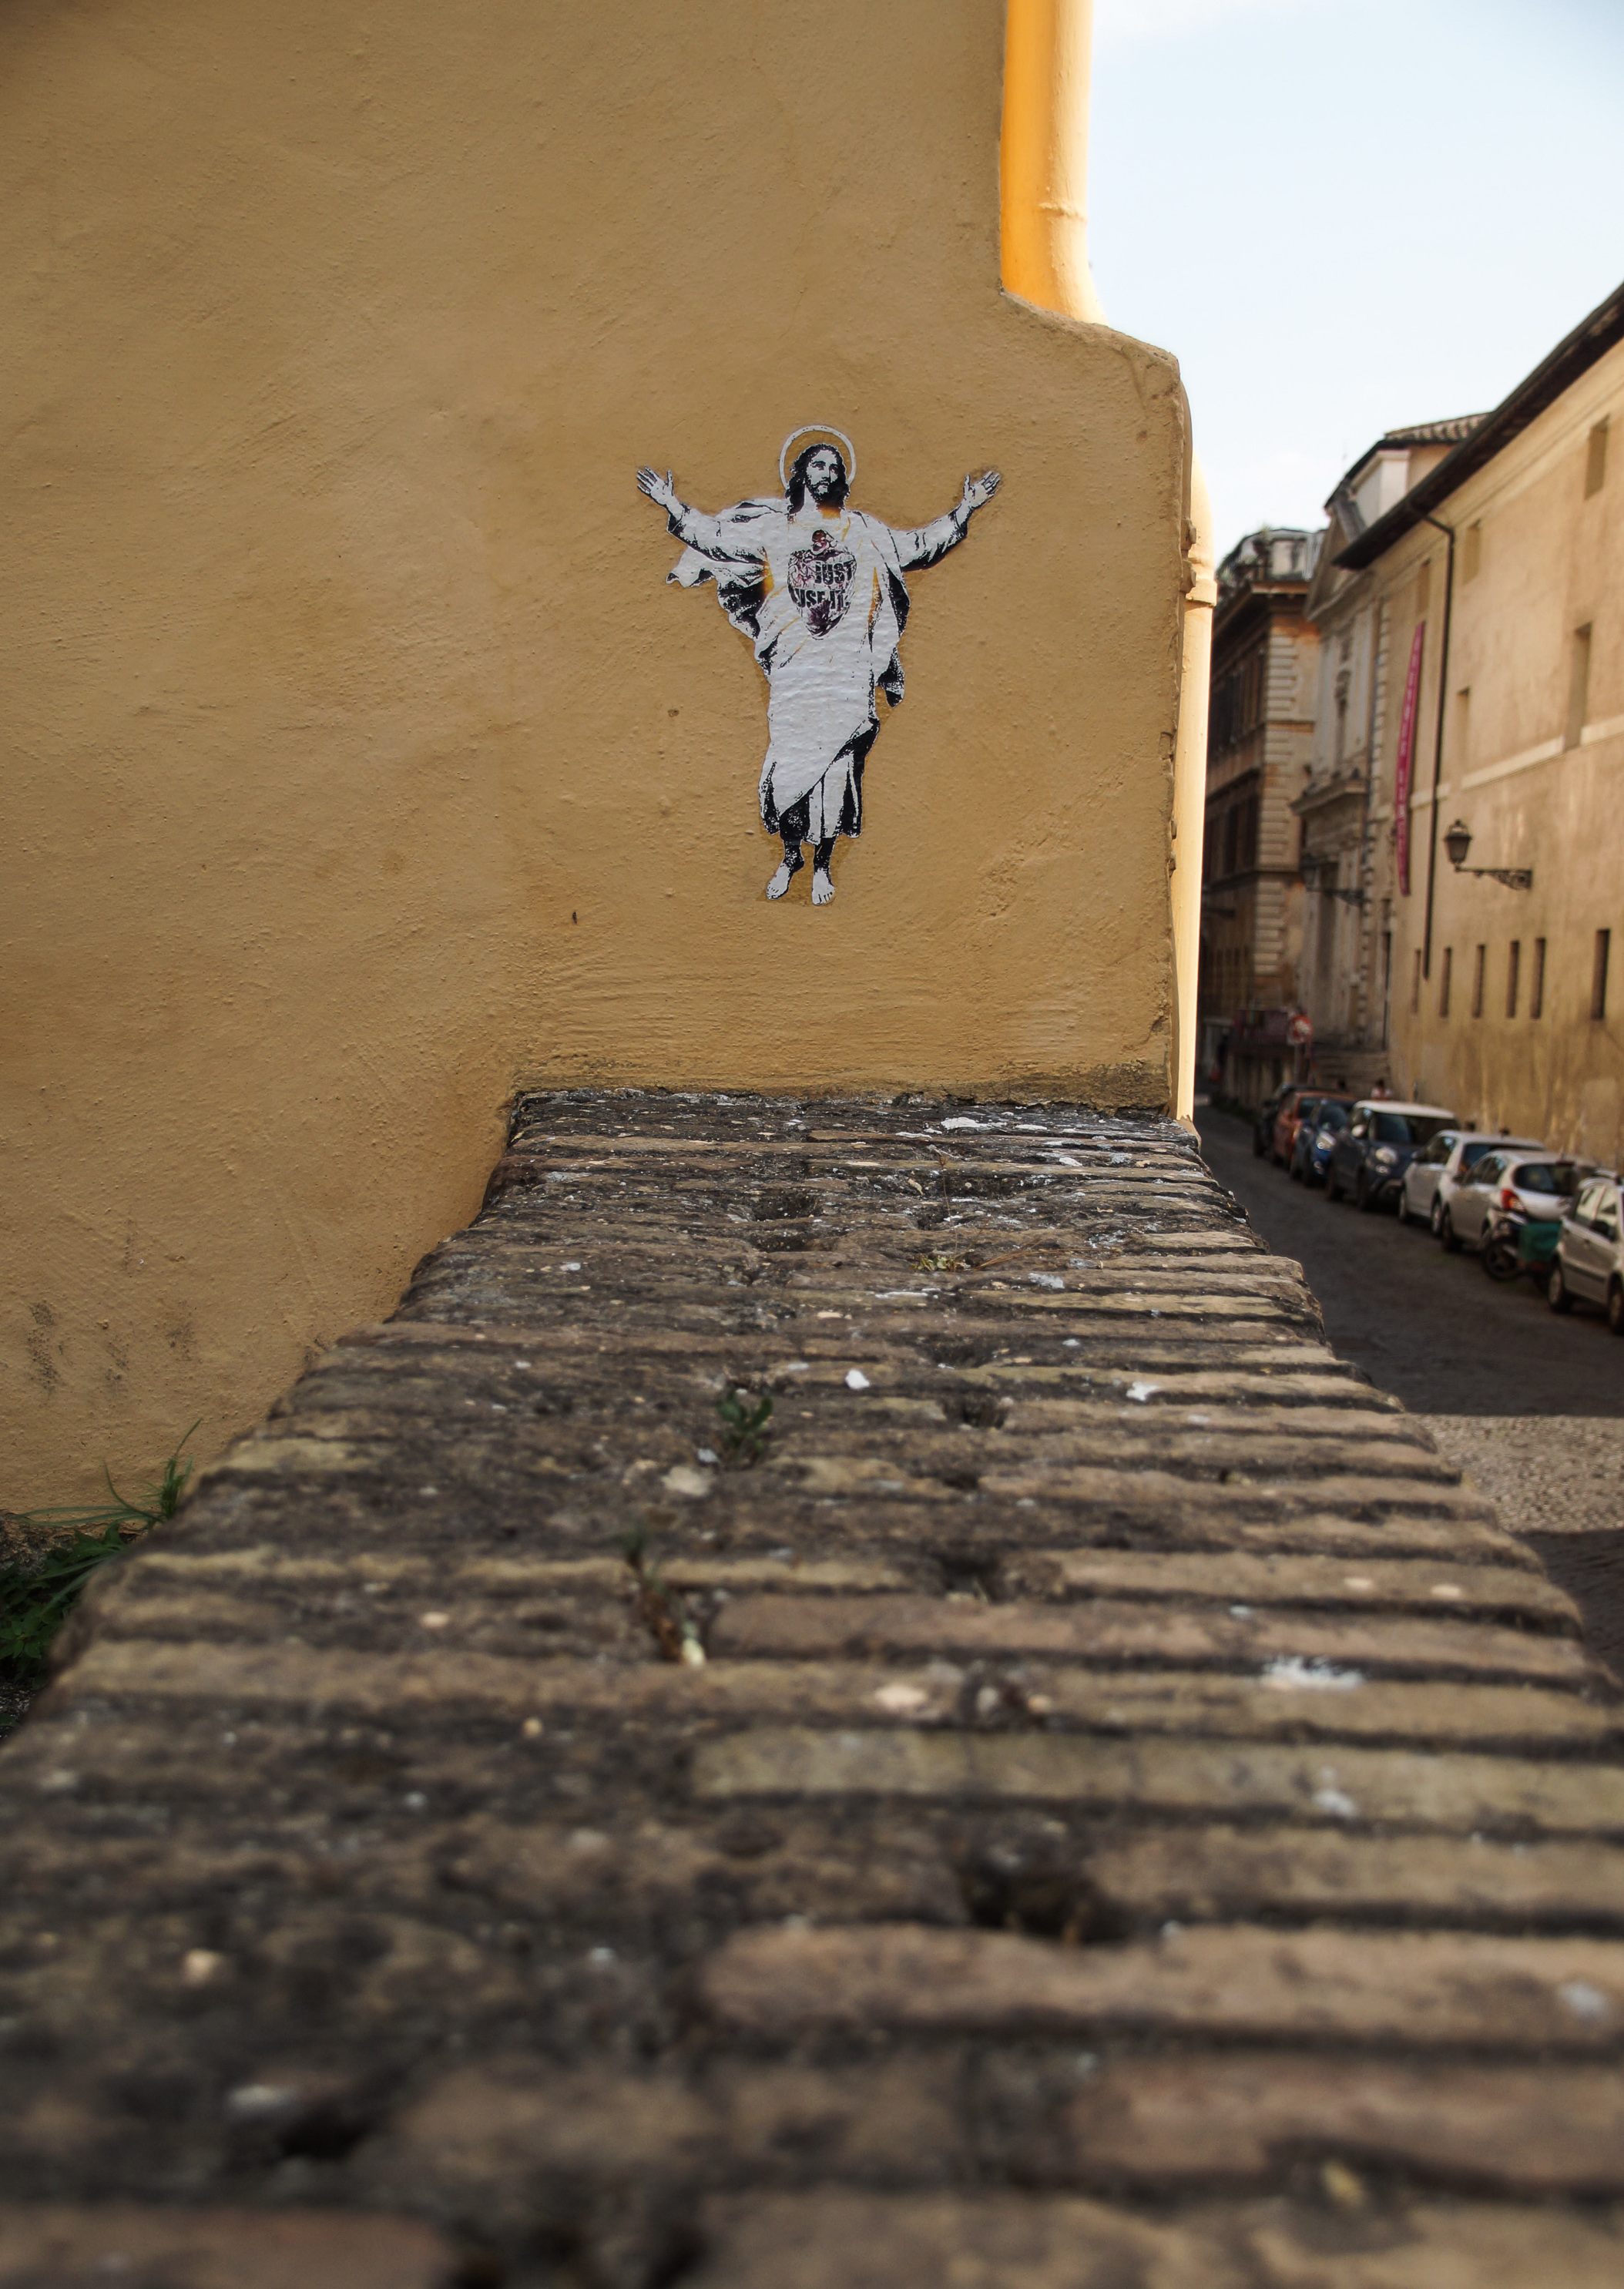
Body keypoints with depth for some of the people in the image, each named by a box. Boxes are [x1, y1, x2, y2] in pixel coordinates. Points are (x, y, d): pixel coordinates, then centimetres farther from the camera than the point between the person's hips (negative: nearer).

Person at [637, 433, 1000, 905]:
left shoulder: (863, 530, 17)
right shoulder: (771, 525, 14)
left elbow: (918, 548, 23)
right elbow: (712, 537, 17)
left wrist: (964, 510, 20)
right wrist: (672, 505, 10)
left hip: (847, 666, 1)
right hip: (792, 664, 0)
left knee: (836, 759, -4)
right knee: (790, 757, -4)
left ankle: (822, 864, 6)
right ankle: (790, 856, 14)